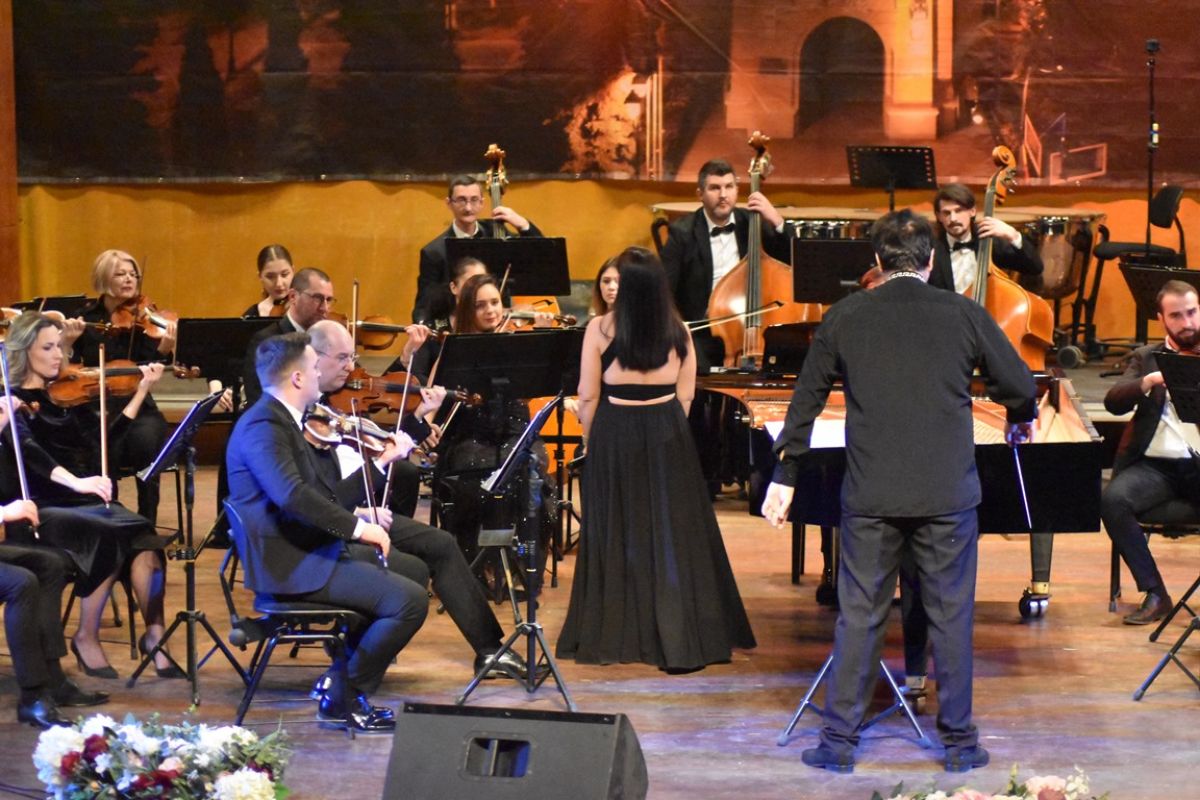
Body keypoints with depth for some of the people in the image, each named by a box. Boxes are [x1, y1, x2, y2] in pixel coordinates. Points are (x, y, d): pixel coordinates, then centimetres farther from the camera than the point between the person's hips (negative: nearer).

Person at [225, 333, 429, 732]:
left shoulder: (284, 421, 15)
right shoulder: (263, 426, -17)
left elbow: (329, 497, 16)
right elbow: (292, 495, -33)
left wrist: (382, 461, 18)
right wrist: (357, 527, -31)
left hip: (307, 551, 11)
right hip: (290, 563, -11)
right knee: (409, 600, -20)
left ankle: (347, 674, 21)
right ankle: (344, 699, -6)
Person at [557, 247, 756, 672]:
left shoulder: (601, 329, -8)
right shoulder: (677, 331, 0)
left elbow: (588, 397, -5)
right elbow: (685, 395, 6)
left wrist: (593, 442, 9)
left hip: (616, 436, -2)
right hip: (669, 437, 2)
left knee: (618, 535, 7)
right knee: (673, 534, 4)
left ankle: (613, 637, 12)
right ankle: (680, 638, 2)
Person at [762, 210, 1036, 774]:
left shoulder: (844, 318, 2)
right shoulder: (964, 315, -2)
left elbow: (806, 401, 6)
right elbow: (1019, 387, 5)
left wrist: (784, 478, 14)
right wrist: (1019, 423, 28)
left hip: (870, 494, 1)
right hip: (948, 493, -1)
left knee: (858, 616, 7)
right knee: (950, 616, 8)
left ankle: (839, 740, 11)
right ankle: (959, 741, 15)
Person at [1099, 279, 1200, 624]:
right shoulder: (1146, 358, 17)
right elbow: (1113, 402, 0)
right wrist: (1148, 382, -19)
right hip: (1155, 463, 1)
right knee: (1111, 499, -29)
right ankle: (1154, 593, -15)